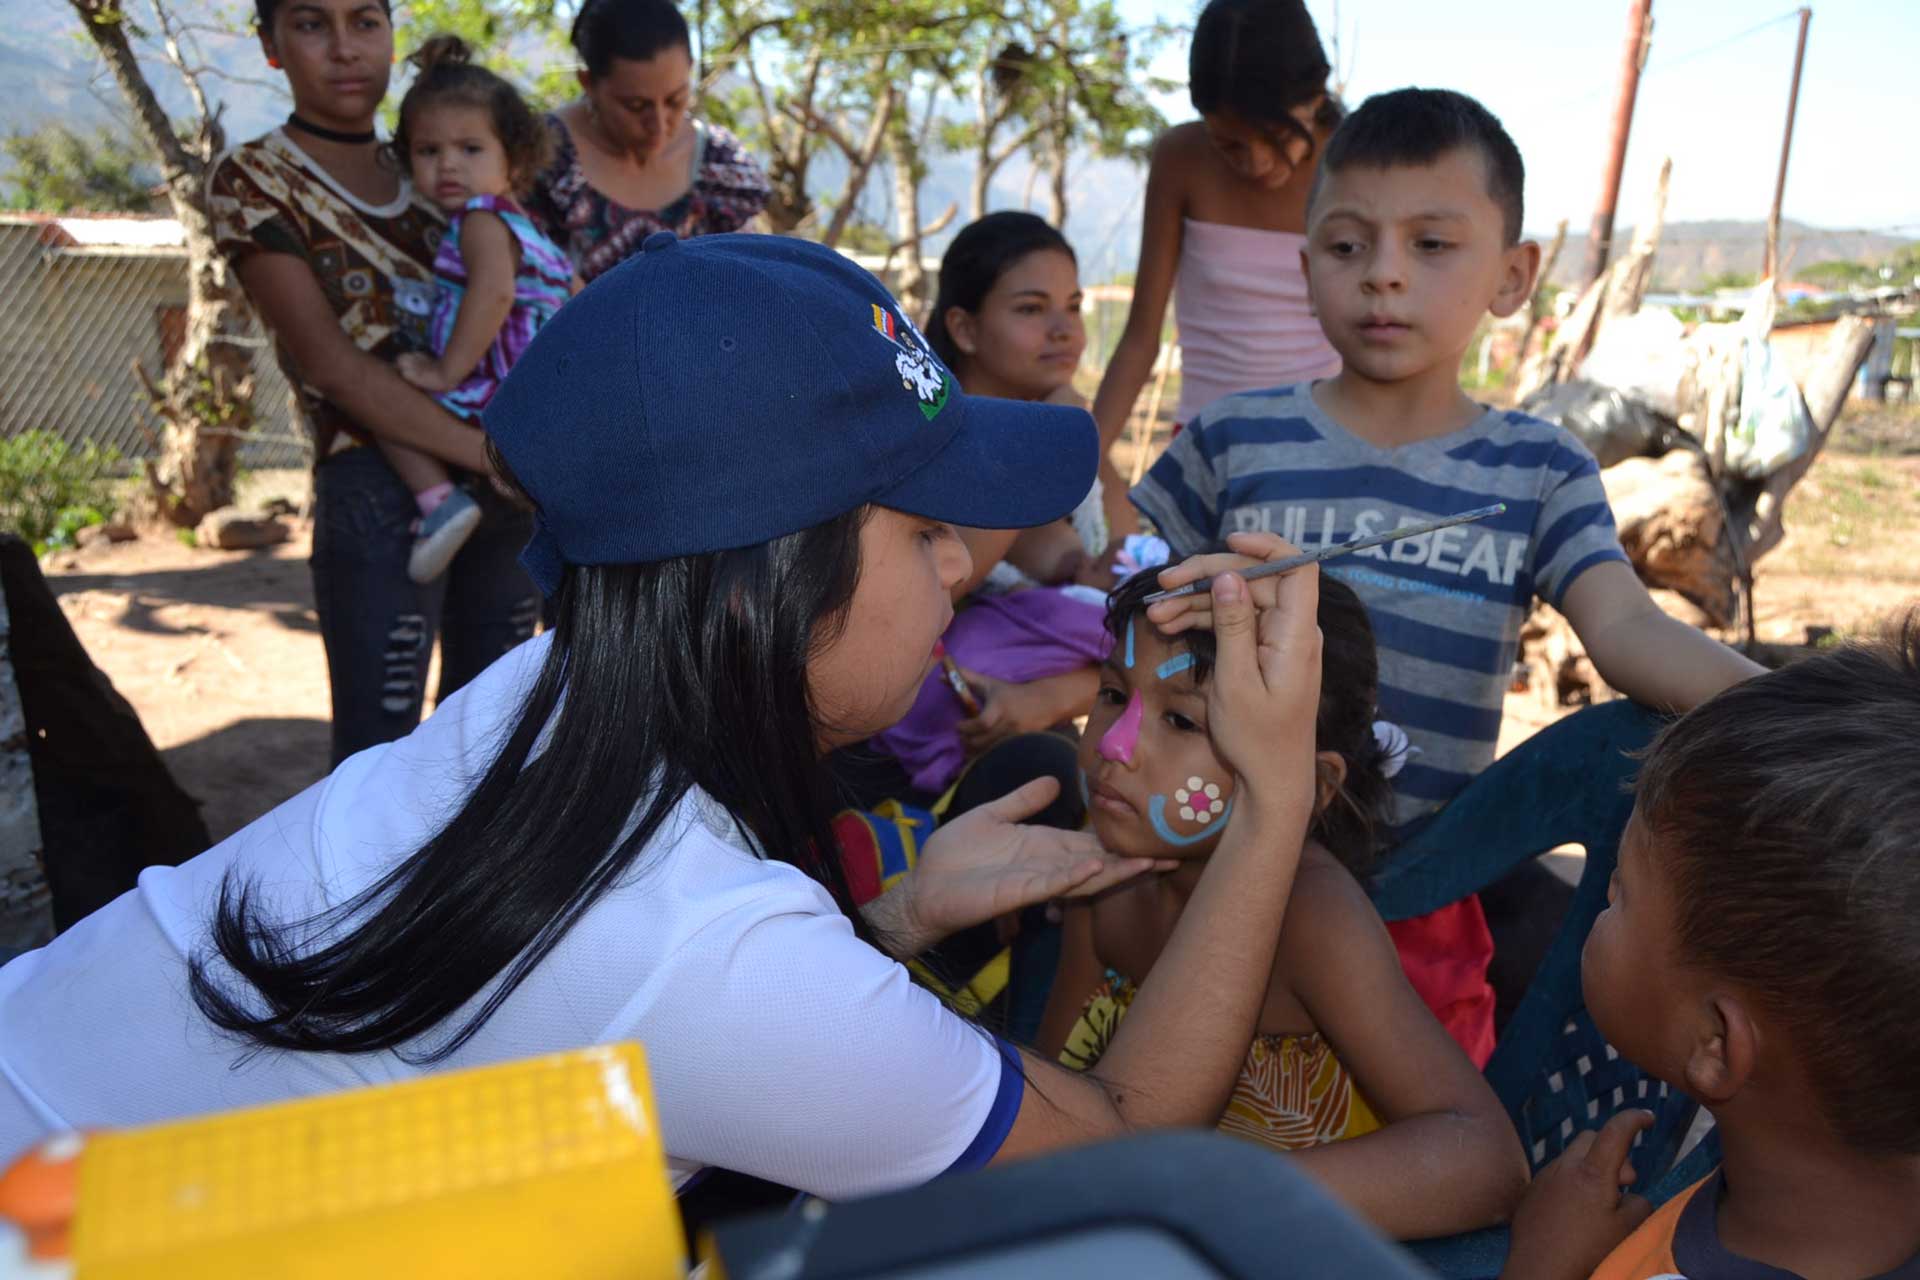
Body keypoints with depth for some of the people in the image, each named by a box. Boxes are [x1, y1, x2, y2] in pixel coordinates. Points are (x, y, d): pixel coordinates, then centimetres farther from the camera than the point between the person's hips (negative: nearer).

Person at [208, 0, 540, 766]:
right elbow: (328, 362, -10)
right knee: (380, 748, -2)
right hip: (380, 494, -5)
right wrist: (488, 454, -19)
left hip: (506, 493, 5)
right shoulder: (251, 180, 1)